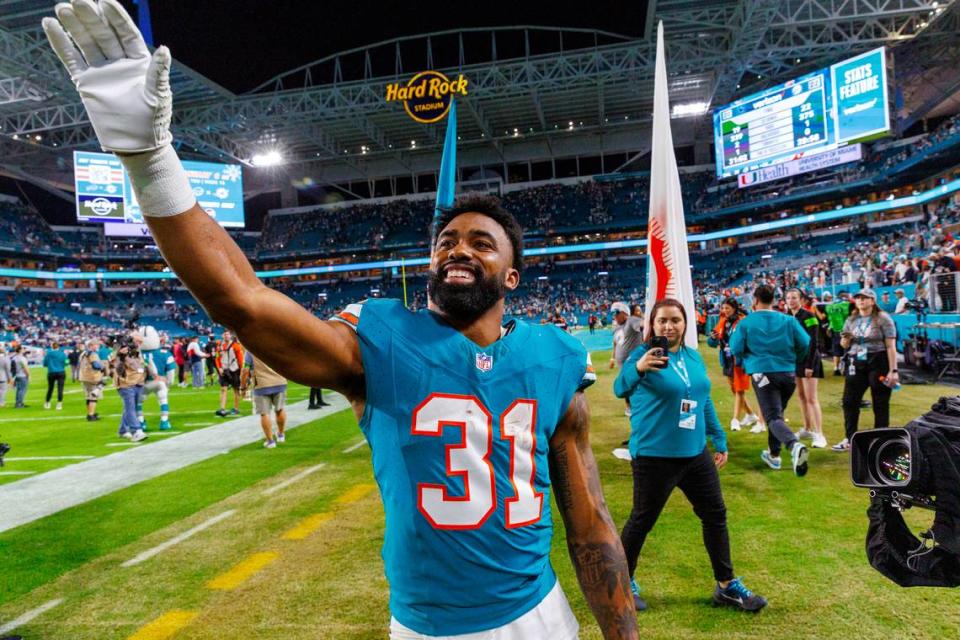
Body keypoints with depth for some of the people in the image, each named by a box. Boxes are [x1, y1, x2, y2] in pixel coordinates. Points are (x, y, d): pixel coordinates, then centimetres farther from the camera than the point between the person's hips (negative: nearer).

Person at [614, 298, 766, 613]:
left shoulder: (693, 356, 6)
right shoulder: (644, 354, -13)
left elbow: (704, 401, 15)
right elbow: (620, 388, -25)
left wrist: (719, 439, 17)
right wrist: (638, 368, -46)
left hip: (695, 452, 7)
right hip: (654, 456, -7)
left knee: (715, 515, 15)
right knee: (642, 520, 6)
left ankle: (727, 586, 32)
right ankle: (624, 582, 27)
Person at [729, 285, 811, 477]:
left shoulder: (746, 322, -5)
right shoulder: (788, 320, 2)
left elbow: (735, 348, -4)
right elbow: (805, 344, 2)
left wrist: (747, 362, 18)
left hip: (762, 373, -4)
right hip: (788, 373, 4)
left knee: (773, 417, -8)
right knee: (776, 412, 22)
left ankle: (795, 446, -36)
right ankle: (773, 454, 31)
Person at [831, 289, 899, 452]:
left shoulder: (883, 319, -4)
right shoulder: (851, 319, 11)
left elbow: (891, 346, -9)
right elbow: (844, 345, 15)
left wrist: (893, 370, -15)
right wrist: (846, 339, -9)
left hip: (878, 363, -5)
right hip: (855, 364, 5)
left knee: (880, 404, 4)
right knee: (849, 401, 3)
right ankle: (849, 439, 12)